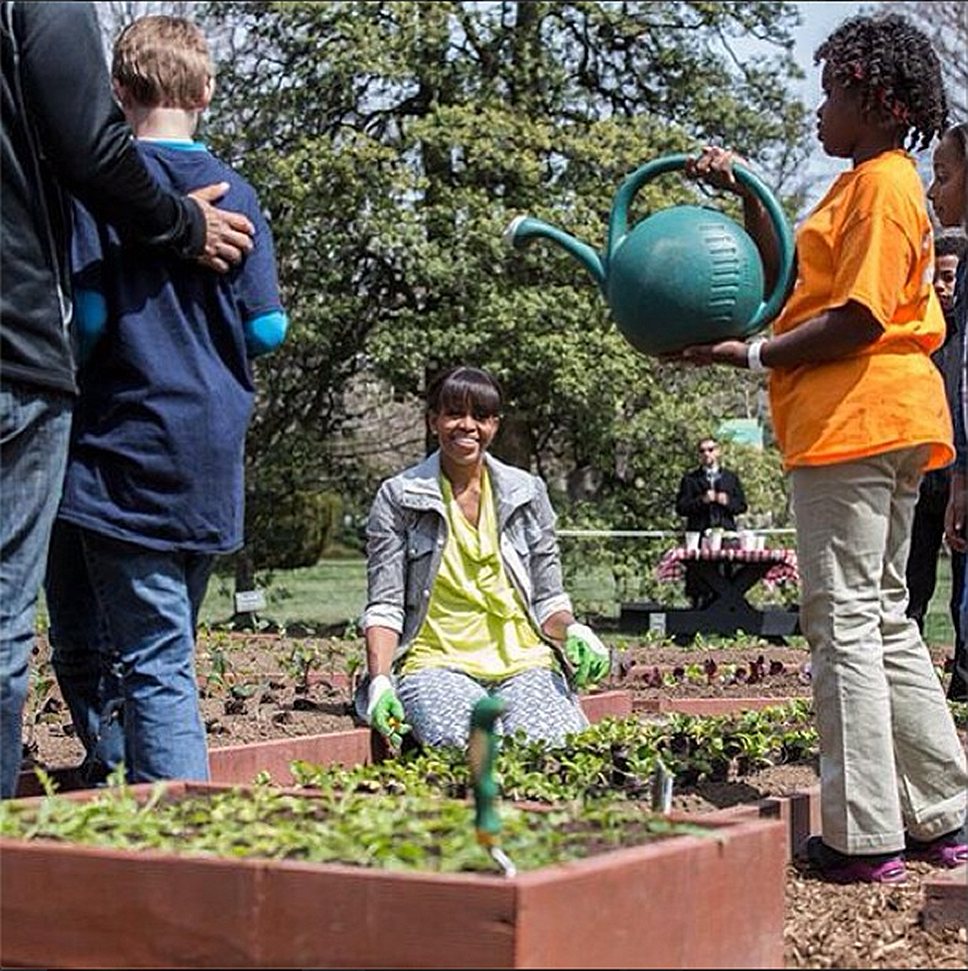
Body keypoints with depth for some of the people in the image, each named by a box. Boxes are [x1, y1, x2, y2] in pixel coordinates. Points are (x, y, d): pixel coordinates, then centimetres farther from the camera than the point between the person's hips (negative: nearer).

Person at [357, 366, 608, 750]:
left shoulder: (527, 493, 13)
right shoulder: (397, 498, 6)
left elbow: (547, 598, 16)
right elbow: (385, 605, 2)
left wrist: (572, 633, -7)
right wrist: (381, 682, -13)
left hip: (523, 661, 3)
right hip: (438, 664, -2)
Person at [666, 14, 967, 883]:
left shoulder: (882, 185, -10)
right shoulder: (867, 185, 22)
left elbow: (859, 319, -18)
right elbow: (794, 285, 20)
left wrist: (750, 355, -14)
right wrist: (745, 195, 15)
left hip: (859, 421, -11)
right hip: (884, 424, 11)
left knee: (846, 621, -8)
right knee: (885, 619, 14)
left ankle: (865, 838, -5)